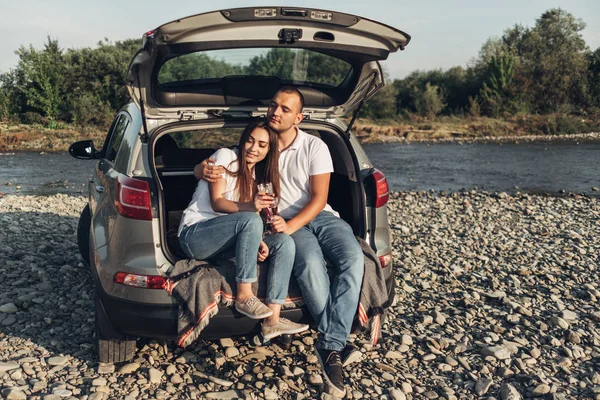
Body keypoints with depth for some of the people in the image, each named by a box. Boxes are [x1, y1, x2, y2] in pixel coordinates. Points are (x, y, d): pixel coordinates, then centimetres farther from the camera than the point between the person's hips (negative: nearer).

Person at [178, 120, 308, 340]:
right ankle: (244, 296, -27)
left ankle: (273, 319, -22)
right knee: (251, 220, -34)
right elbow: (216, 202, -16)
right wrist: (250, 206, -35)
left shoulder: (257, 174, 15)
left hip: (227, 241, 7)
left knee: (285, 243, -15)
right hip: (194, 235, -7)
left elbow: (246, 212, 12)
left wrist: (257, 240, -9)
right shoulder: (225, 157, -5)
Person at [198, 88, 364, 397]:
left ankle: (330, 345, -30)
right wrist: (203, 169, -15)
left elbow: (319, 199, -6)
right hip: (288, 223, -1)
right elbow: (215, 163, 12)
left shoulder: (315, 147, 1)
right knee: (311, 264, -35)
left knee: (353, 258, -29)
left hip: (320, 216, 1)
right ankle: (337, 342, -24)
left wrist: (291, 226, -22)